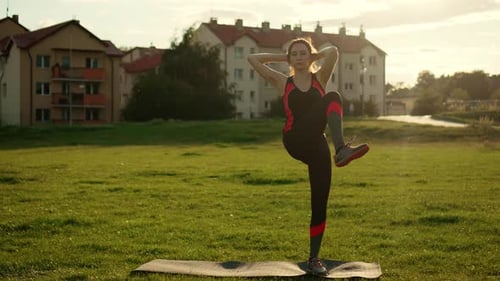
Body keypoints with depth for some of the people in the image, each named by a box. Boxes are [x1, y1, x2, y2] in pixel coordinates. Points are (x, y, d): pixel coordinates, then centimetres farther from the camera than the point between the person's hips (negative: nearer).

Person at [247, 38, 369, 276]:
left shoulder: (320, 78, 13)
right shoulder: (283, 83, 11)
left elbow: (333, 52, -6)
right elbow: (252, 59, 6)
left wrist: (314, 55, 12)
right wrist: (282, 58, 13)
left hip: (316, 145, 2)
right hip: (294, 142, -2)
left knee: (319, 205, 0)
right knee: (332, 98, -24)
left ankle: (314, 258, 11)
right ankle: (341, 149, -45)